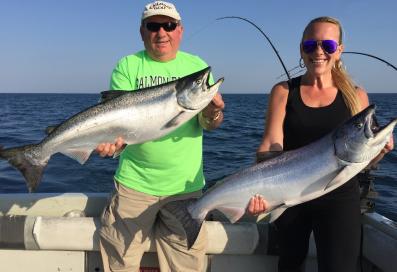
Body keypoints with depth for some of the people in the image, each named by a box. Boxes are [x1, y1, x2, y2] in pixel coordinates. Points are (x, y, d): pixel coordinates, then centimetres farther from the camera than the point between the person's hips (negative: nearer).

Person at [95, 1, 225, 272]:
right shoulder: (127, 66, 0)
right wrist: (114, 139, -30)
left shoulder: (197, 66, 4)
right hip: (135, 182, 0)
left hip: (186, 185, 1)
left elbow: (208, 124, -3)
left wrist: (214, 112, -26)